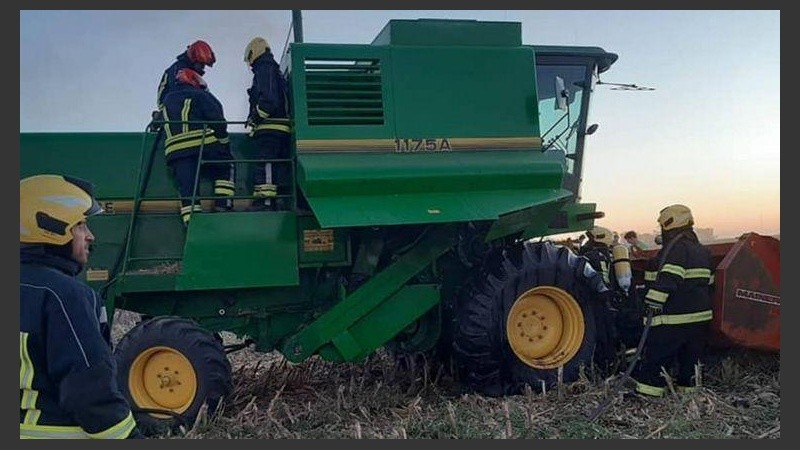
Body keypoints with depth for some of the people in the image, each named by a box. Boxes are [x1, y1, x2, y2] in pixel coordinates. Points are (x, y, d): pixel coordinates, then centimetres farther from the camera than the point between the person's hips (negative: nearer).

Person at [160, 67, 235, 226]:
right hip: (202, 145, -4)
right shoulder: (200, 95, 10)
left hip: (175, 150, 4)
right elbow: (218, 121, -2)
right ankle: (222, 206, 4)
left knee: (187, 188, 0)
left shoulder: (167, 100, 27)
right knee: (226, 168, 16)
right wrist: (225, 142, 5)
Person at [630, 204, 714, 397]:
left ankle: (646, 394, 0)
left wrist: (653, 303, -27)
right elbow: (708, 281, 24)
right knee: (690, 359, 16)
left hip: (673, 319, -9)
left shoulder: (676, 247, -13)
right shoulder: (702, 251, 17)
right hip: (700, 317, 9)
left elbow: (667, 279, -25)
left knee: (655, 357, -2)